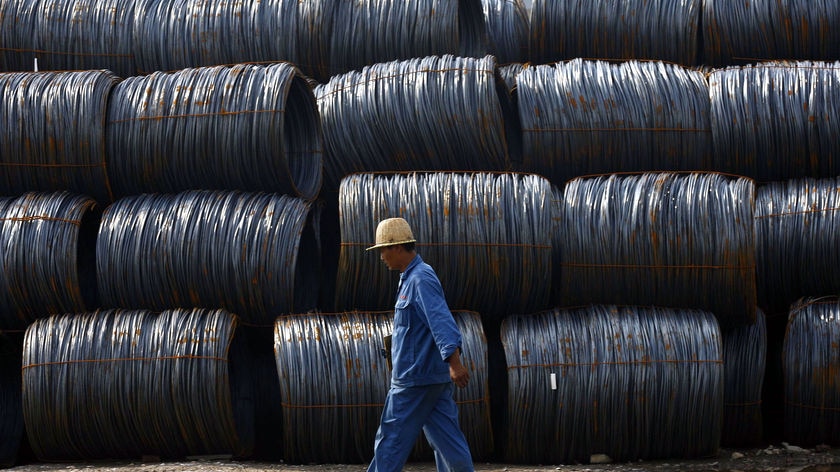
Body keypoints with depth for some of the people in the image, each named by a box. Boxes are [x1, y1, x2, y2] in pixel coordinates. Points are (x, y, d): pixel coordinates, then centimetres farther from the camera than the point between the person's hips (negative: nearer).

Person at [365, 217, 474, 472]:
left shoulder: (421, 279, -15)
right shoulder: (410, 278, 17)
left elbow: (441, 321, -27)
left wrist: (454, 360, -39)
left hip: (416, 378, -10)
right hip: (435, 377, 10)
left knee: (391, 440, -1)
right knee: (447, 440, 6)